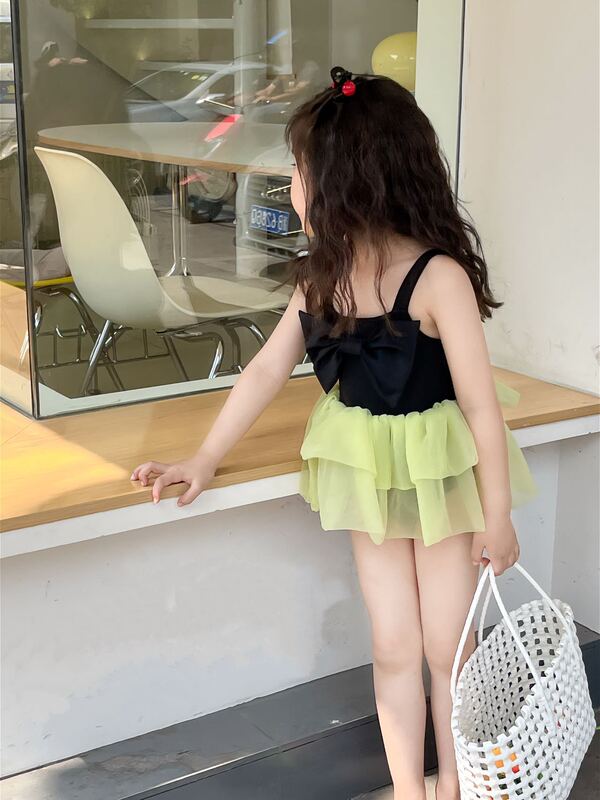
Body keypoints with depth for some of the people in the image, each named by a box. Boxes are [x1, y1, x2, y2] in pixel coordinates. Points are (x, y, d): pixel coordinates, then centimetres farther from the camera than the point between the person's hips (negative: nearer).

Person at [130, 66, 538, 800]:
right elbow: (267, 369, 2)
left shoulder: (437, 276, -24)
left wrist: (496, 516, -14)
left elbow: (481, 404, -20)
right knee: (394, 647, 9)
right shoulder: (323, 276, -5)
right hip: (368, 471, 5)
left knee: (446, 647, 9)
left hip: (442, 472, -4)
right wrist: (205, 458, 1)